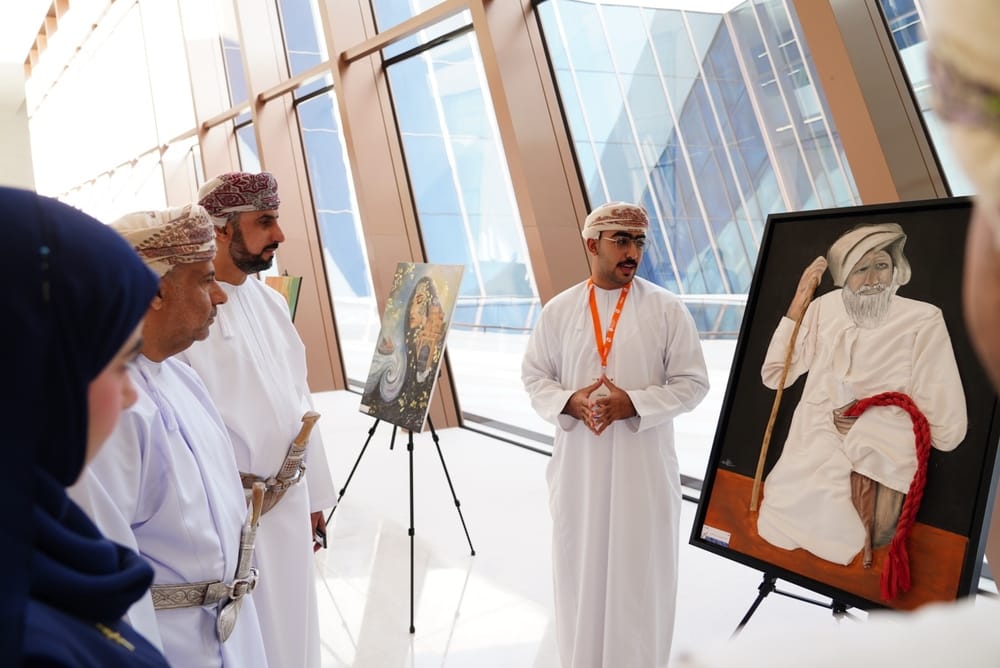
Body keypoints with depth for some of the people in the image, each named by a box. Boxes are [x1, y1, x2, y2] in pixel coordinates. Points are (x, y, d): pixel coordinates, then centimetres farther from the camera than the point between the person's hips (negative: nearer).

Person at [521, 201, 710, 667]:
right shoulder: (558, 309, 2)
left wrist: (634, 404, -18)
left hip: (644, 463, -1)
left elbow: (692, 383, -3)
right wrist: (569, 402, -14)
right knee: (580, 565, 13)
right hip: (578, 460, 2)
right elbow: (533, 375, 6)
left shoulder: (668, 309, -4)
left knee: (640, 569, 9)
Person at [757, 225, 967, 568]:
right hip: (810, 460, 3)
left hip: (871, 473, -3)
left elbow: (946, 429, -10)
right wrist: (799, 301, -3)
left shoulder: (923, 320, -5)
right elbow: (774, 375, -1)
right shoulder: (824, 308, 7)